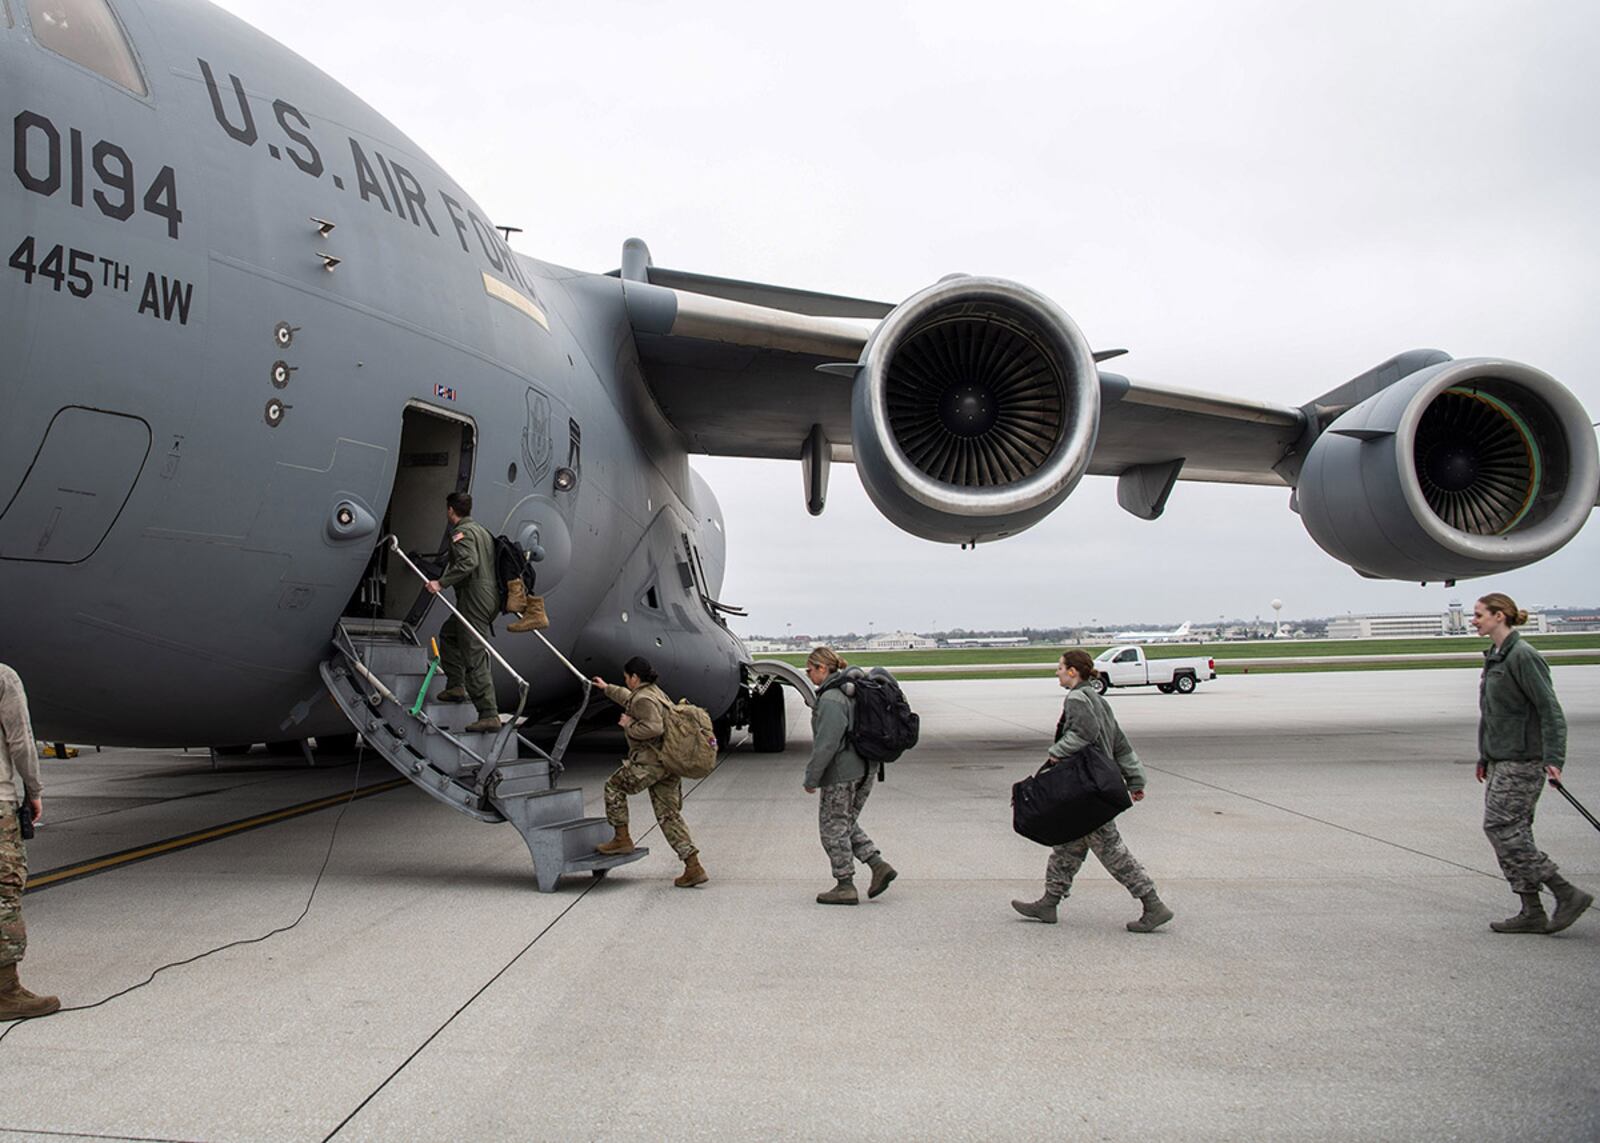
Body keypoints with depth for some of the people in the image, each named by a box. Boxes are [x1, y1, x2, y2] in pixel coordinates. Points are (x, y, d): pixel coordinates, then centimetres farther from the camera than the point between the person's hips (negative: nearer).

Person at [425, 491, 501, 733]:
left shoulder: (462, 532, -9)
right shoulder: (482, 530, 21)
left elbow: (469, 562, -25)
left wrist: (442, 582, -25)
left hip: (475, 600, -10)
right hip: (491, 597, 10)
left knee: (475, 657, -10)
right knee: (448, 635, 29)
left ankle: (489, 715, -14)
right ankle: (456, 686, 27)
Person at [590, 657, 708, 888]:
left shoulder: (644, 699, -11)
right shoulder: (654, 693, 21)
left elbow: (654, 727, -26)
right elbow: (628, 698, 42)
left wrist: (629, 725, -11)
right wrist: (607, 688, 53)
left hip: (651, 761, -9)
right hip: (669, 763, 9)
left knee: (614, 786, 12)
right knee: (669, 815, 7)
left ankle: (622, 839, 14)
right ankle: (693, 867, -1)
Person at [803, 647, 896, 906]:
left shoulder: (831, 698, -19)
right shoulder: (853, 692, 11)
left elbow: (827, 743, -22)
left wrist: (811, 778, -14)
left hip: (840, 774, -9)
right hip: (864, 770, 9)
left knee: (833, 826, 4)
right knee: (847, 823, 20)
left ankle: (845, 886, 10)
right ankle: (879, 865, 11)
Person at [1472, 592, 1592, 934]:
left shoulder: (1524, 656, -14)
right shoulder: (1495, 657, 14)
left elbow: (1550, 710, -18)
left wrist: (1553, 758, -24)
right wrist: (1484, 758, 23)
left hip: (1522, 761, -9)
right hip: (1501, 761, 9)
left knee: (1500, 827, -10)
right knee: (1512, 832, 8)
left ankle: (1568, 894, -3)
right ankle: (1532, 913, 12)